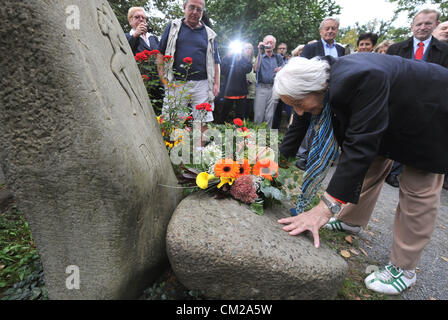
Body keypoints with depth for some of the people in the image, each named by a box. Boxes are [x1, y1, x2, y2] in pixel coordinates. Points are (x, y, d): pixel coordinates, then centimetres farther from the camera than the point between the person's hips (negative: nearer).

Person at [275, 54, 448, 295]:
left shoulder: (362, 79, -42)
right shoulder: (320, 82, -18)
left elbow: (360, 144, -46)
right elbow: (301, 126, -8)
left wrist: (326, 207, -48)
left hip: (429, 111, -7)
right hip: (397, 111, 8)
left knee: (418, 189, -4)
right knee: (370, 166, 14)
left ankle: (405, 269, 10)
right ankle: (351, 220, 34)